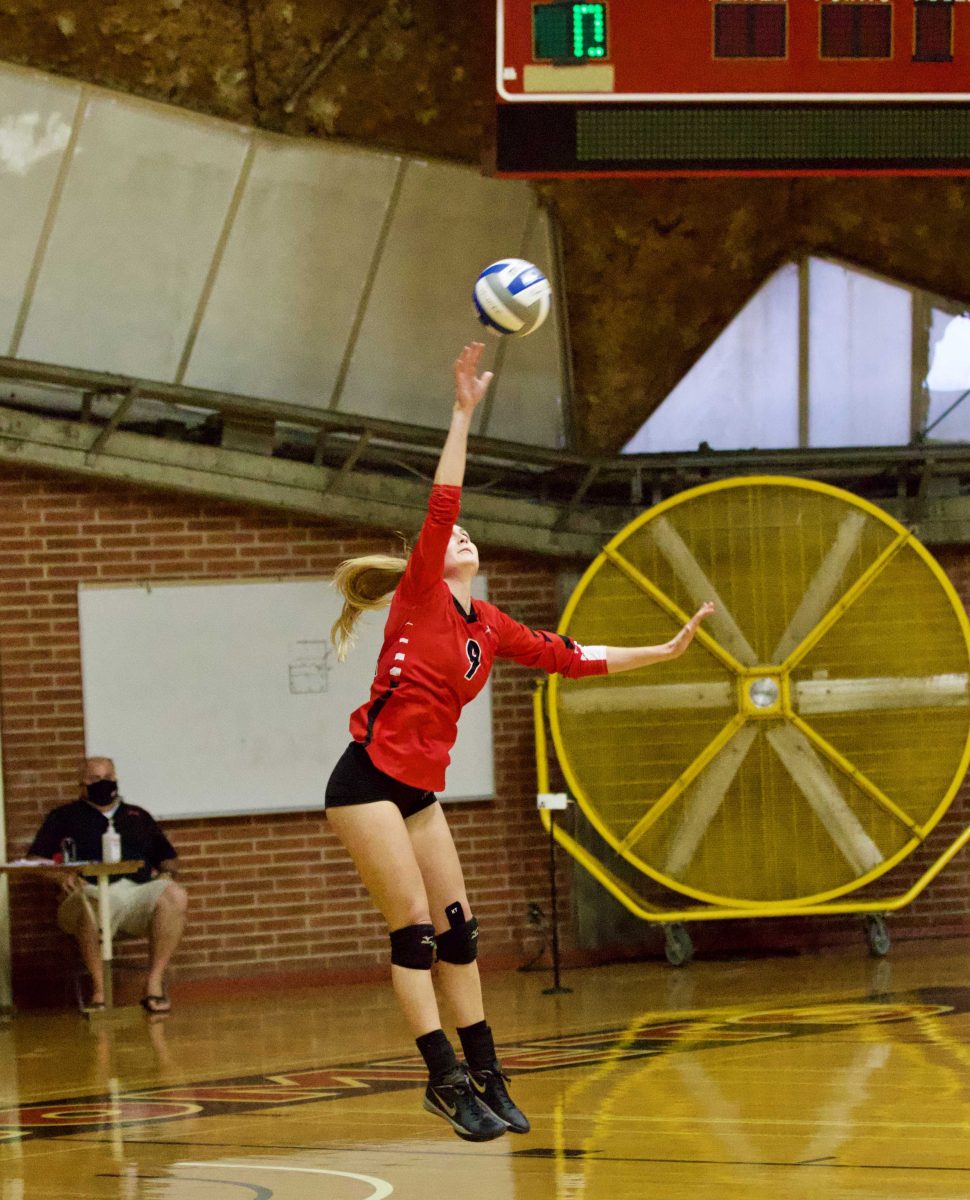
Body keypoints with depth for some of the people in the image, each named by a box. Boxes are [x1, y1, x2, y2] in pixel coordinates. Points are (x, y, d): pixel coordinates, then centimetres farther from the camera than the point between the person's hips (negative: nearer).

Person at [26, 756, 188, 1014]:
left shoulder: (137, 816, 32)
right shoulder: (64, 817, 22)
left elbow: (167, 855, 32)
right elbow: (35, 858, 13)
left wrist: (166, 873, 8)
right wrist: (60, 875, -7)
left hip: (138, 891, 3)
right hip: (92, 892, -3)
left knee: (175, 895, -31)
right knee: (86, 905, -42)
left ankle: (154, 983, -28)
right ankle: (98, 988, -32)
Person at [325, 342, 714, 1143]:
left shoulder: (490, 626, 13)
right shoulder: (419, 593, -4)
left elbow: (571, 657, 17)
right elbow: (441, 506, -15)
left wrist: (664, 651, 16)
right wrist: (463, 413, -21)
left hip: (419, 791, 7)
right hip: (368, 780, -7)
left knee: (457, 930, 6)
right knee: (415, 929, -9)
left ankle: (484, 1077, 10)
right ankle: (447, 1079, -9)